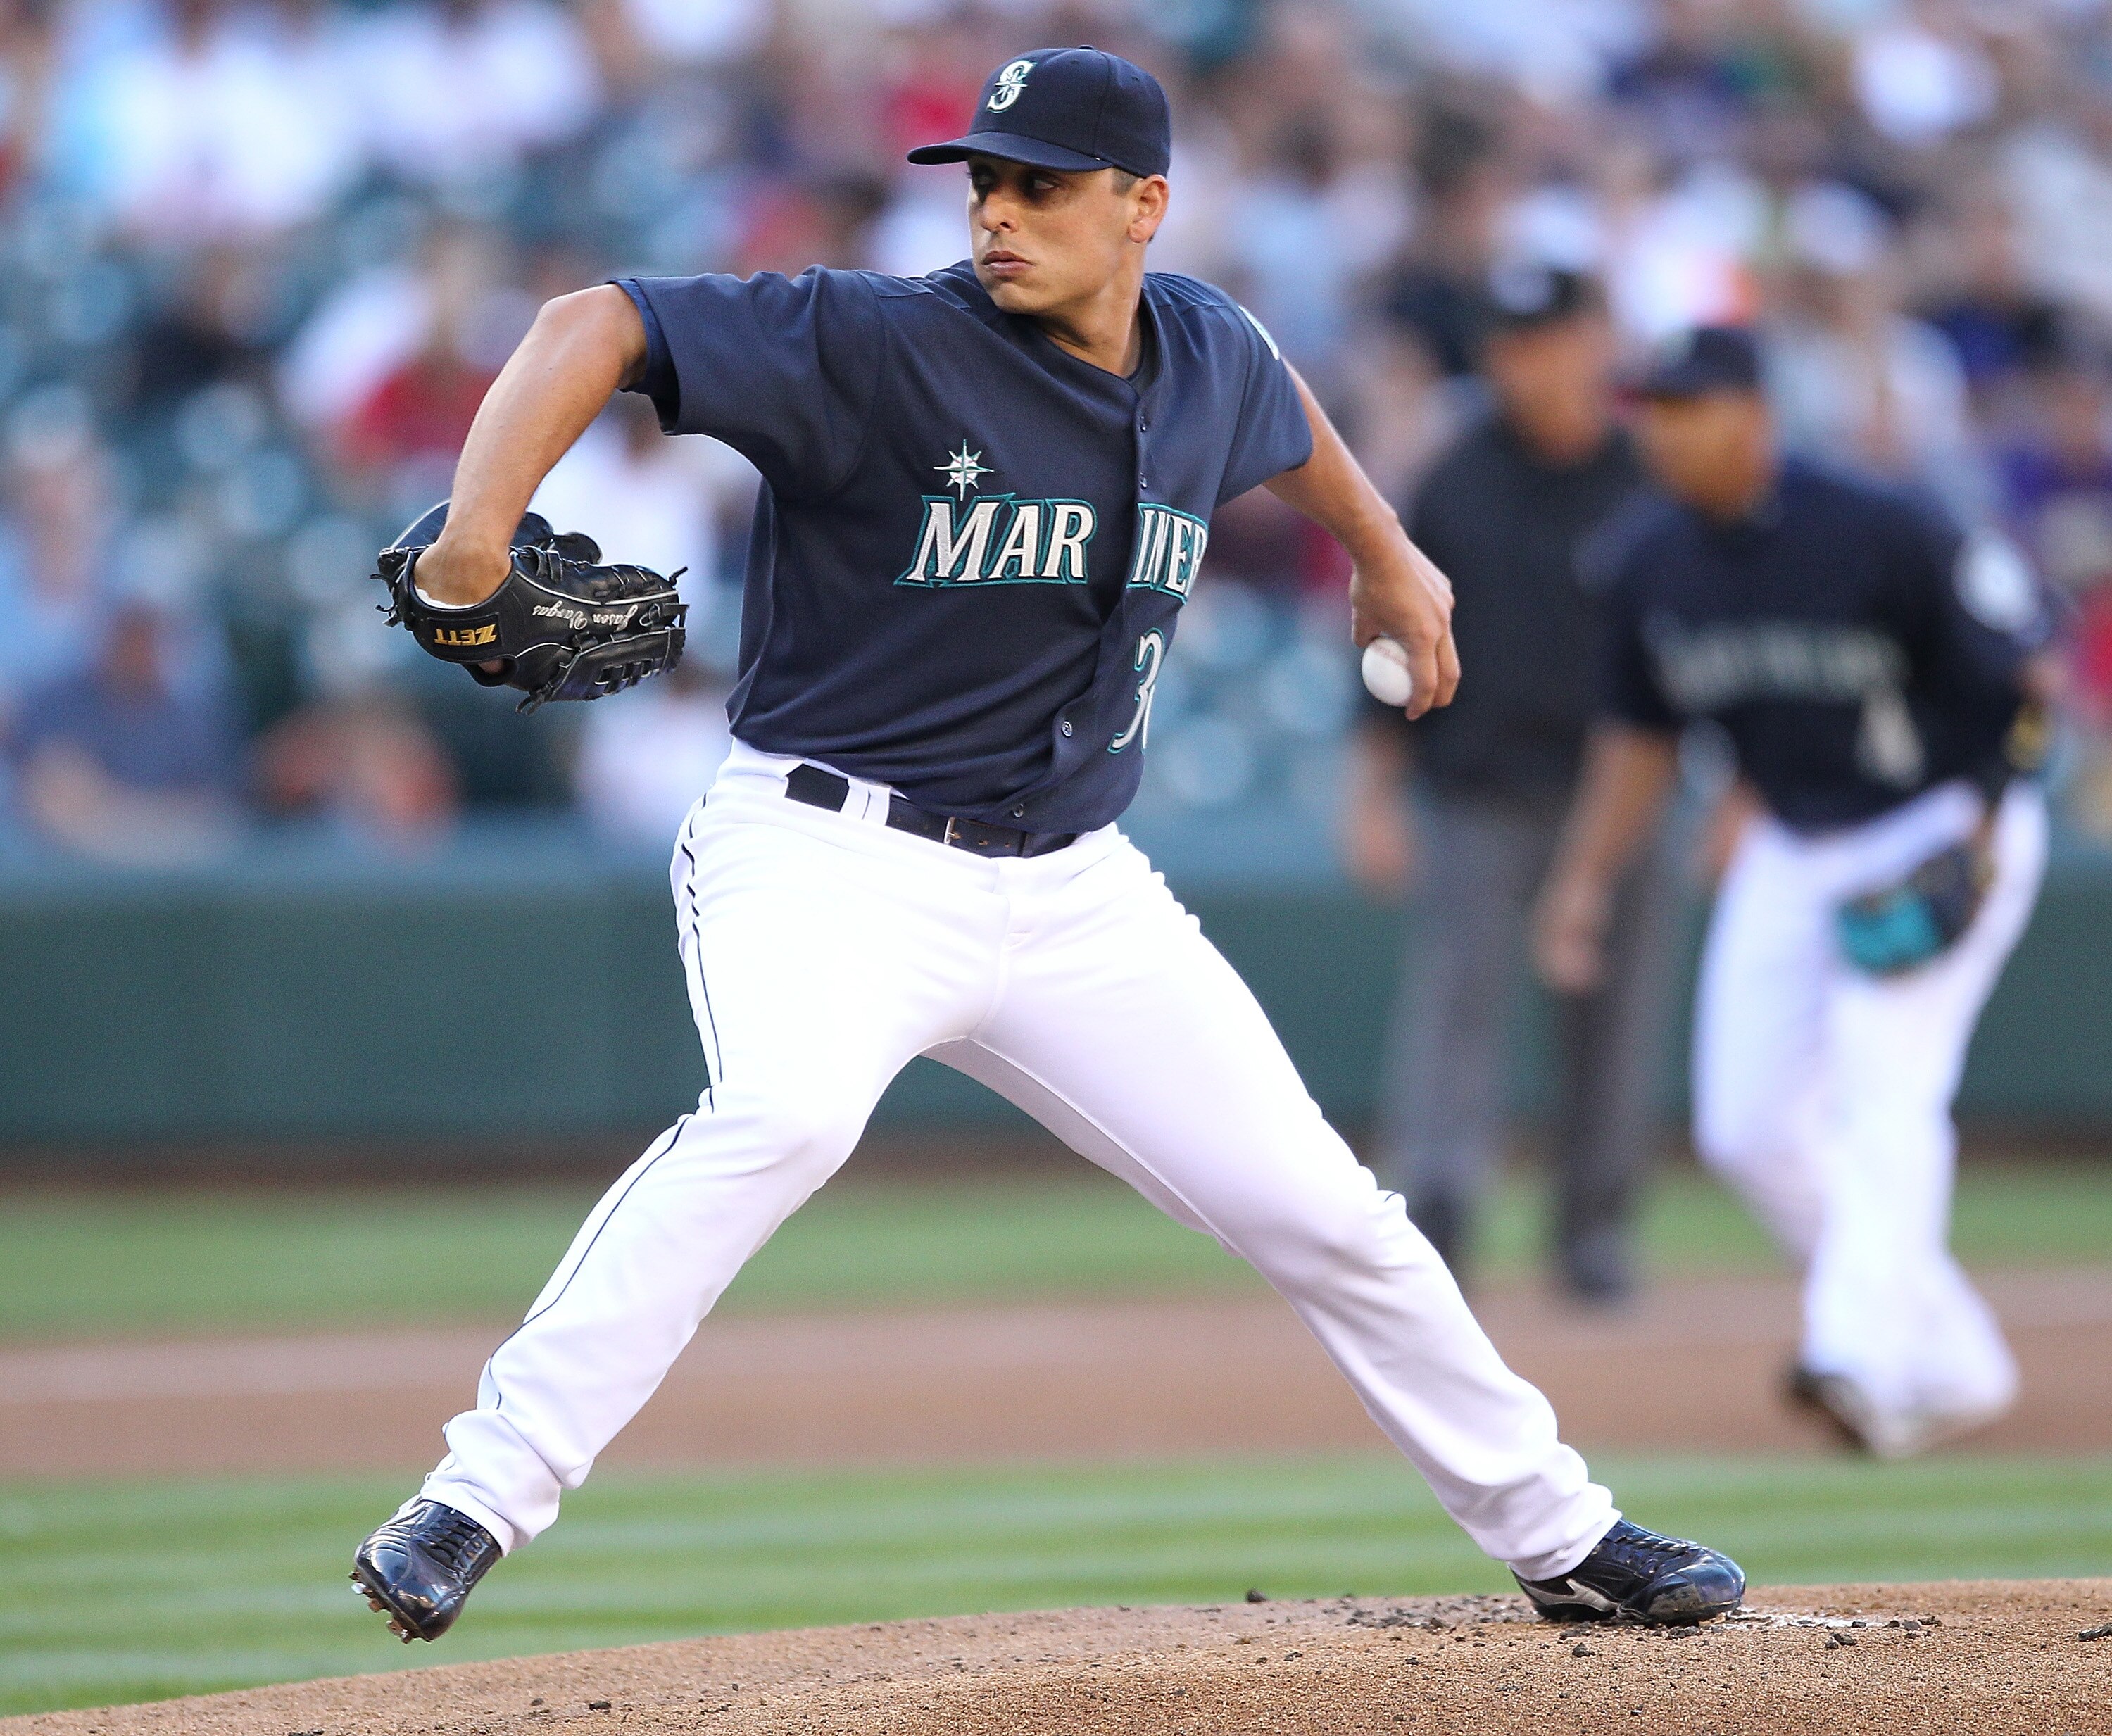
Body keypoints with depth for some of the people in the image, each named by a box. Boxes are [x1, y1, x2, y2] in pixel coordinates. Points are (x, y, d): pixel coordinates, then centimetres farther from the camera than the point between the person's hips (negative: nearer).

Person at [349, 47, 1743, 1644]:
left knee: (1320, 1208, 7)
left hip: (1073, 893, 6)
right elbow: (604, 325, -23)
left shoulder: (1207, 358, 3)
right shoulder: (878, 347, -16)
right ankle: (475, 1501, -34)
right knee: (786, 1113, -36)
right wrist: (482, 522, -38)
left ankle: (1556, 1533, 27)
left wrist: (1385, 553, 42)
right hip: (832, 854, -6)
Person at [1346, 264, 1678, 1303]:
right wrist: (1373, 796, 3)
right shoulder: (1456, 487, 5)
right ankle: (1423, 1221, -21)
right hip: (1479, 798, -1)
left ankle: (1594, 1229, 16)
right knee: (1457, 994, -13)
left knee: (1615, 1020, 4)